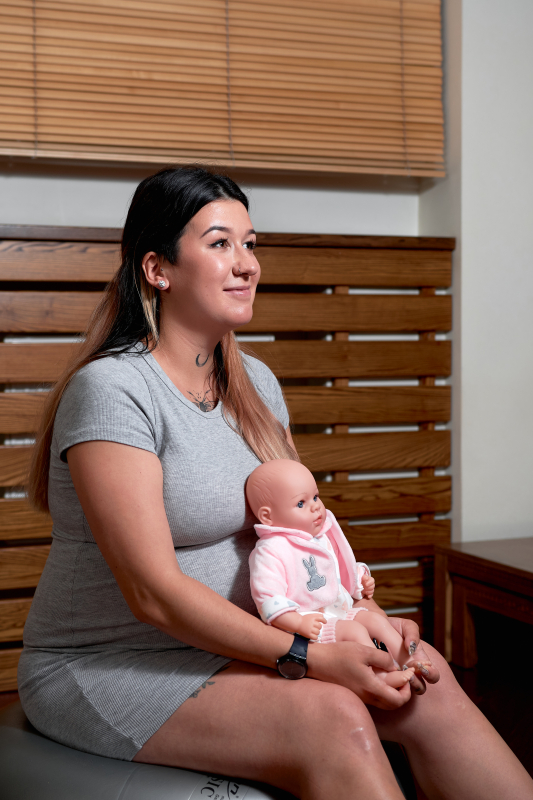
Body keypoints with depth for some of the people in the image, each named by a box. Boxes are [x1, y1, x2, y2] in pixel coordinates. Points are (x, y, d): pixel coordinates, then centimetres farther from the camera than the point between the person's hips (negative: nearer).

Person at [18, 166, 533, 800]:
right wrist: (308, 658, -25)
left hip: (226, 643, 7)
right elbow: (153, 592, -23)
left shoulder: (255, 383, 8)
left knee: (427, 684, -12)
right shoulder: (110, 389, -18)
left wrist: (369, 617, -6)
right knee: (332, 716, -27)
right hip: (107, 668, -7)